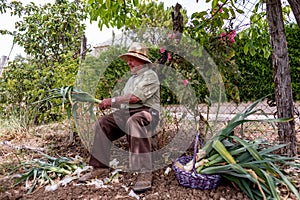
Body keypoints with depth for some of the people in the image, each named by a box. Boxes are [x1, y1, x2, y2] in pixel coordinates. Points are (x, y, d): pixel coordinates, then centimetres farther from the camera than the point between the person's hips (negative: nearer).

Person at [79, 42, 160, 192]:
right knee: (102, 123, -8)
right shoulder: (132, 78, 28)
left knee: (134, 122, -40)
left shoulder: (150, 75, -2)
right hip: (127, 113, 9)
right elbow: (123, 99, 22)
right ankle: (101, 166, -5)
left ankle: (144, 172, -39)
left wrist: (112, 101, -10)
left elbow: (135, 97, -16)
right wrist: (108, 104, 4)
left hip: (146, 111, -8)